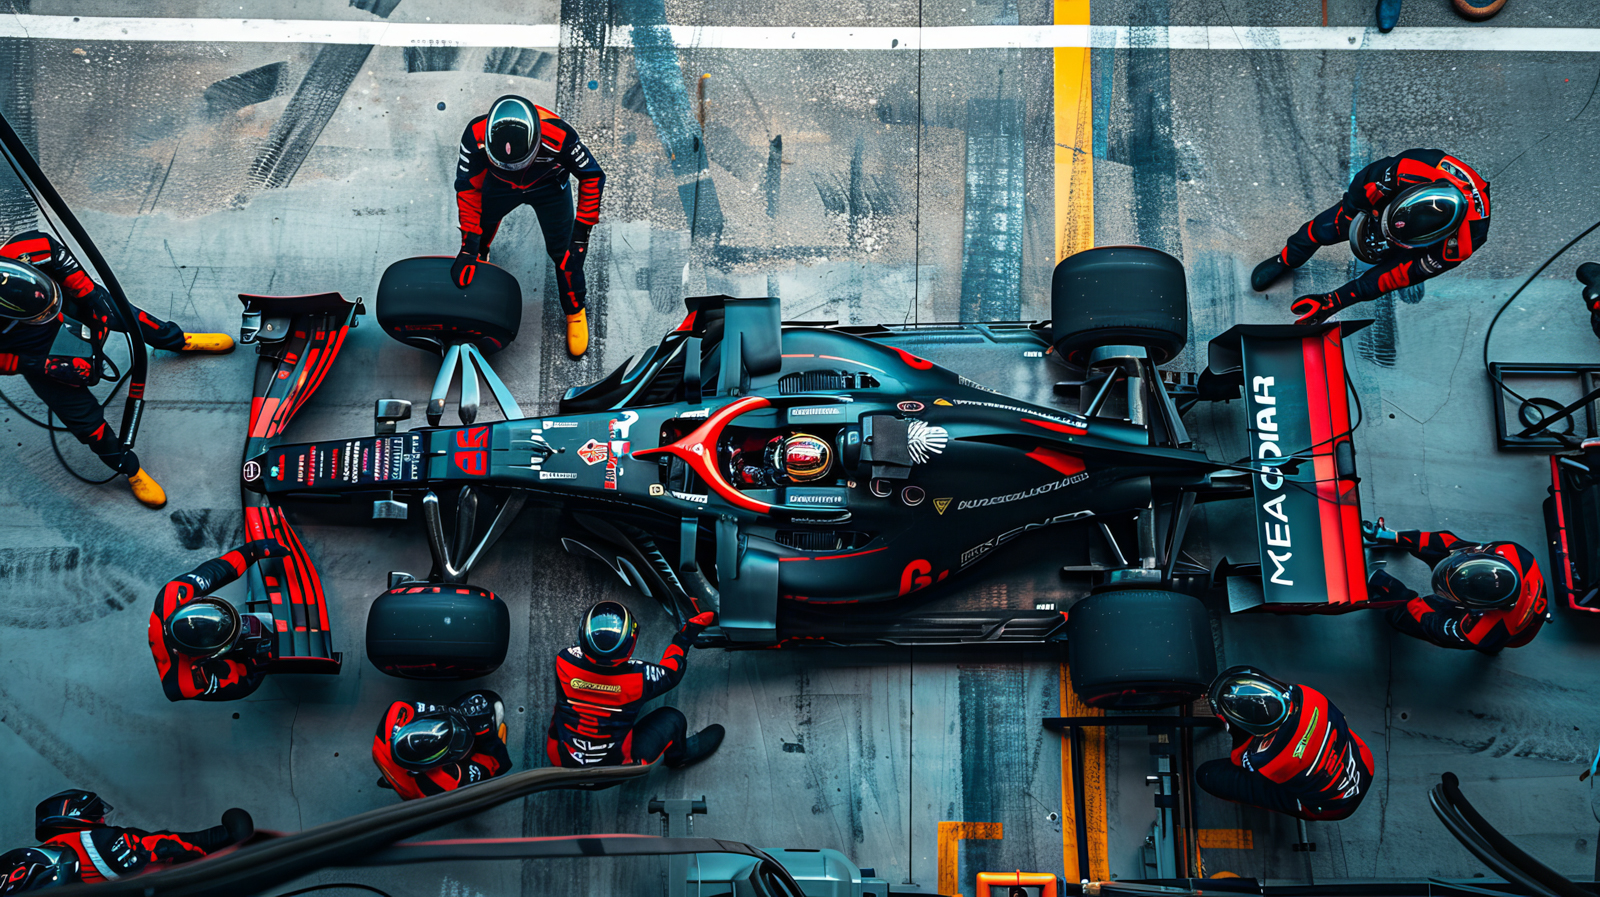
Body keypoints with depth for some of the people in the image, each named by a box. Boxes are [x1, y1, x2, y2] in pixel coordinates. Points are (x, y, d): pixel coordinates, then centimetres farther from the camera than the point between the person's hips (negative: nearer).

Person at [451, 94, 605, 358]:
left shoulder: (559, 137, -43)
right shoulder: (476, 136, -38)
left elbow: (592, 177, -23)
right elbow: (468, 188, -21)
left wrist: (582, 227, -22)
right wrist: (469, 246, -21)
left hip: (549, 185, -2)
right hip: (499, 183, 2)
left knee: (563, 250, -5)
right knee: (477, 238, 10)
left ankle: (575, 312, 20)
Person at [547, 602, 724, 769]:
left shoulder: (564, 661, -24)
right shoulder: (638, 675, -27)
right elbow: (671, 672, -3)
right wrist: (691, 629, 10)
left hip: (560, 760, 3)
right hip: (614, 766, -3)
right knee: (672, 718, 11)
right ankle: (679, 756, 44)